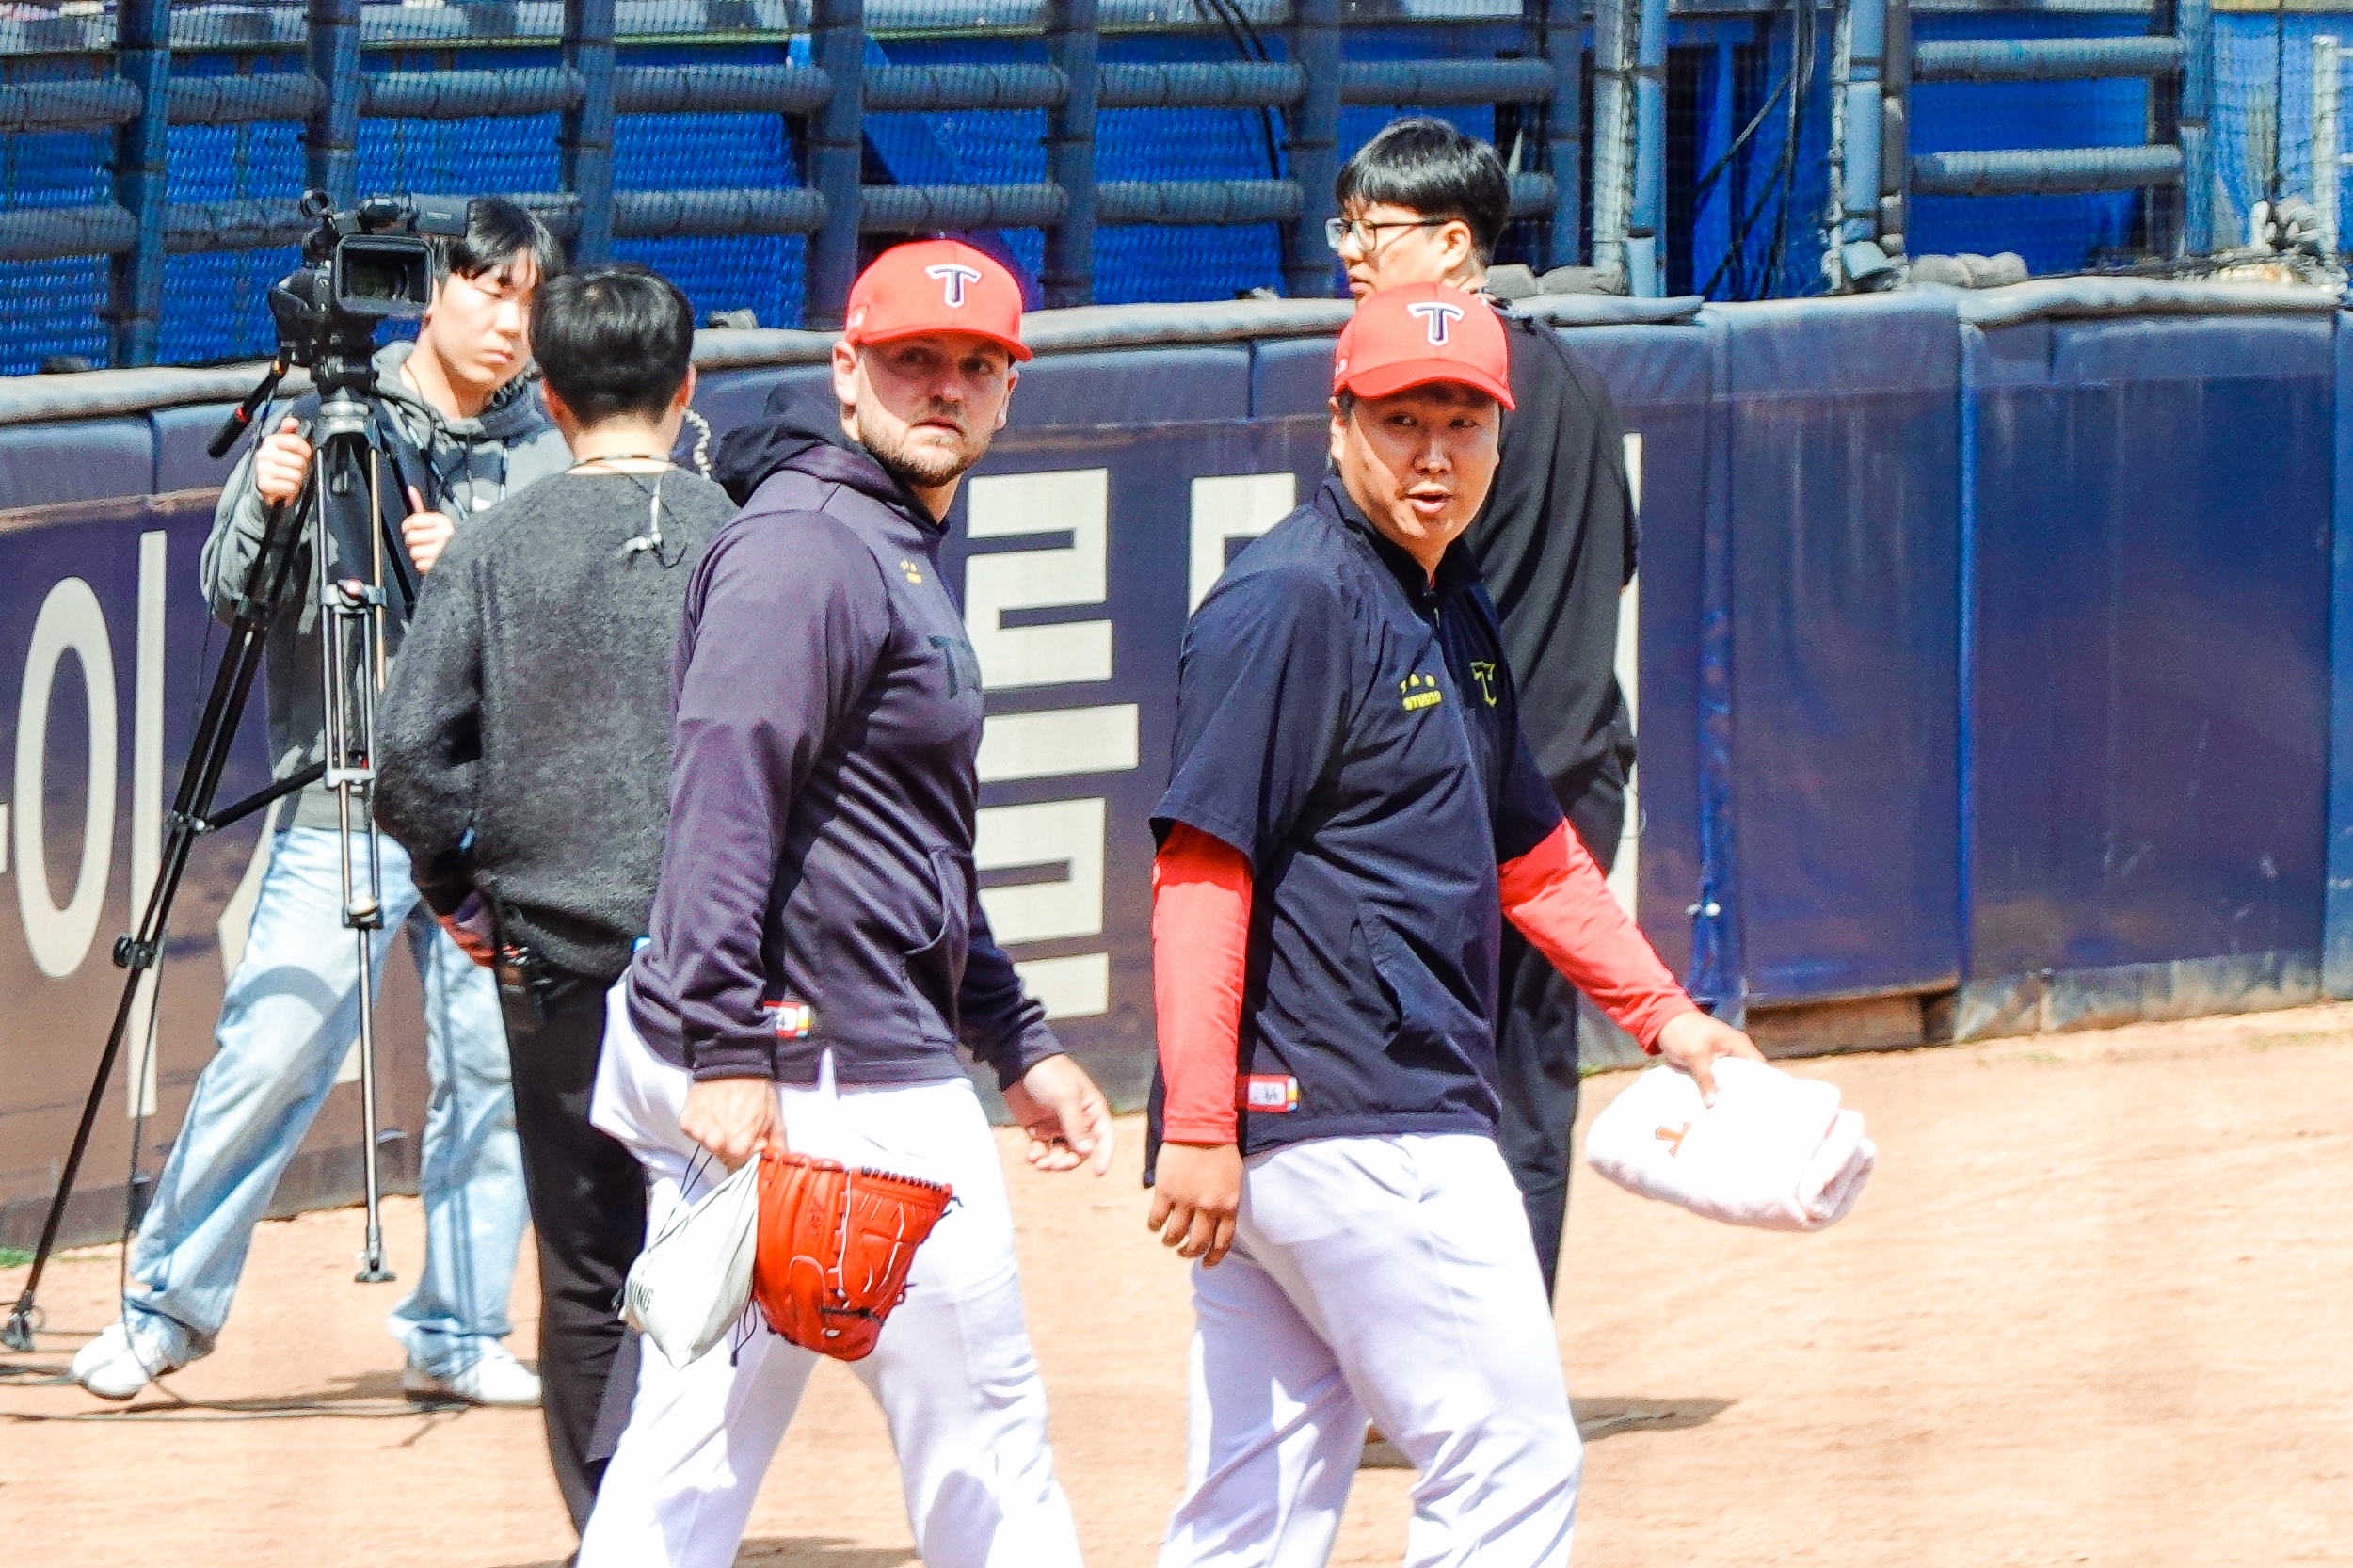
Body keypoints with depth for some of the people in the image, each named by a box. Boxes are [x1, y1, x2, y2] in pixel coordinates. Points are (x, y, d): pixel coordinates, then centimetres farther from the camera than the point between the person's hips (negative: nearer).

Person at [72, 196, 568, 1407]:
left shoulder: (549, 455, 9)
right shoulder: (324, 417, 2)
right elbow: (232, 595, -1)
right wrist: (267, 505, -21)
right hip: (342, 802, -3)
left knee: (495, 1075, 4)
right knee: (267, 1058, -8)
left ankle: (455, 1336, 16)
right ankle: (166, 1306, 4)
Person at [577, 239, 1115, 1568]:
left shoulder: (902, 557, 22)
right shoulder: (807, 546, -12)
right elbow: (727, 793, -23)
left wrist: (1022, 1048, 29)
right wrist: (725, 1050, -30)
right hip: (839, 1084, -10)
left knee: (690, 1450, 7)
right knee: (985, 1448, 0)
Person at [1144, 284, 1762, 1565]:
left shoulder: (1453, 609, 18)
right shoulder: (1291, 603, -12)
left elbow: (1528, 853, 30)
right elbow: (1199, 865, -18)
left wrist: (1663, 1015, 25)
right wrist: (1197, 1125, -23)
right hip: (1359, 1128, -9)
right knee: (1510, 1464, -6)